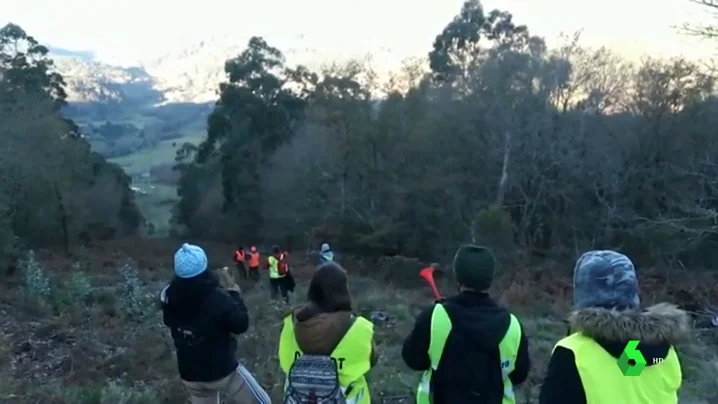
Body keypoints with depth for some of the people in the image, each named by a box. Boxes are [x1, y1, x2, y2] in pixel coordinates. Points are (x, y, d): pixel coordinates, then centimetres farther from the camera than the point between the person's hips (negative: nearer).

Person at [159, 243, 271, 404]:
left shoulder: (169, 297, -10)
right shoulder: (217, 297, -25)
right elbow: (241, 325, -14)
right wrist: (235, 294, -1)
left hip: (190, 374, 5)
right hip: (223, 370, -5)